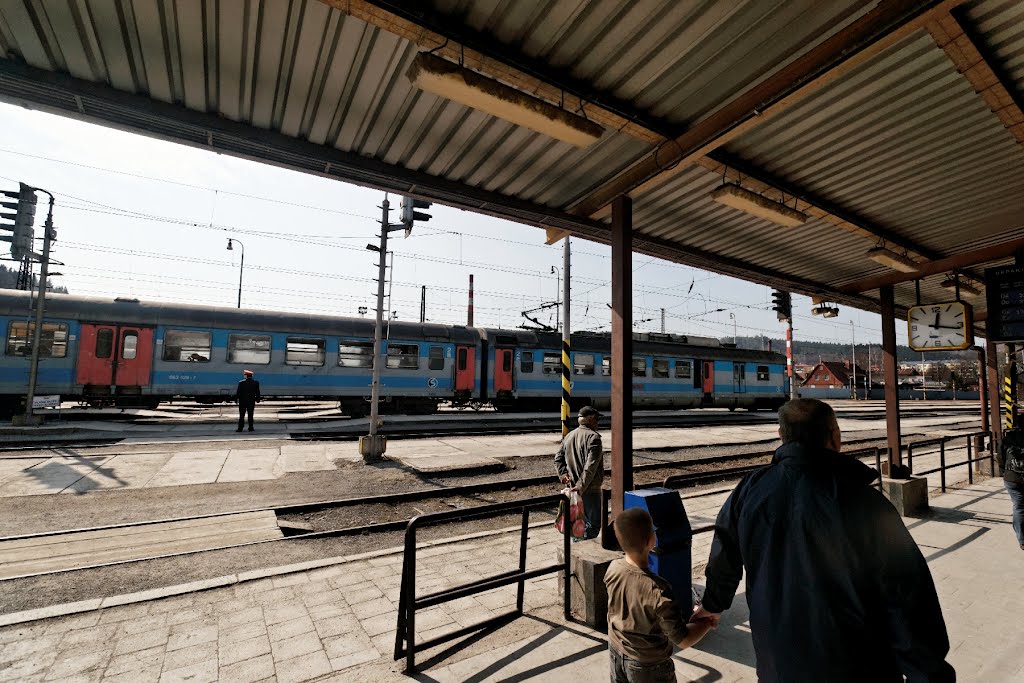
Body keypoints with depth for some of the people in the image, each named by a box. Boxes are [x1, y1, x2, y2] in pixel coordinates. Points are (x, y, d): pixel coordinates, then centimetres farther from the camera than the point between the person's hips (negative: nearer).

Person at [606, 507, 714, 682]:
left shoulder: (612, 569, -19)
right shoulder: (658, 591, -35)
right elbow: (683, 641, -24)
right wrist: (709, 620, -10)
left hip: (616, 652, 5)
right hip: (647, 666, -5)